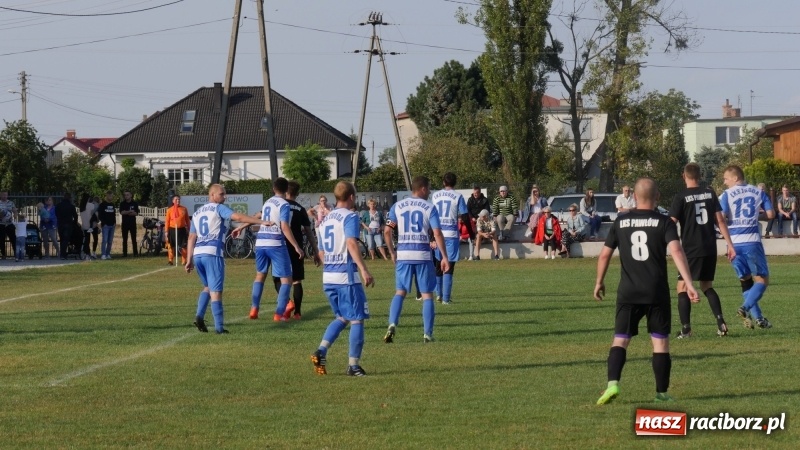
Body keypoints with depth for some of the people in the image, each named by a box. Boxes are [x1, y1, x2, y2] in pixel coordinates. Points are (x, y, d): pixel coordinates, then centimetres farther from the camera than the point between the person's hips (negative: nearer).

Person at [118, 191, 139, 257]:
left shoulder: (134, 203, 5)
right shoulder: (122, 204, 6)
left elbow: (136, 213, -2)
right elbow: (121, 212, -7)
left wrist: (126, 212, -12)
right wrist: (130, 212, -17)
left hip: (132, 222, -1)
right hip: (125, 223, 1)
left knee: (134, 239, -1)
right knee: (124, 239, 1)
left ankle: (135, 252, 1)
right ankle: (124, 253, 3)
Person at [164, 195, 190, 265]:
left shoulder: (184, 209, 5)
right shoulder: (169, 210, 2)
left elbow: (187, 220, 9)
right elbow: (167, 221, 1)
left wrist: (188, 230, 6)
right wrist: (166, 232, -4)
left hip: (182, 230, 1)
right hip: (172, 230, -1)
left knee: (183, 246, 0)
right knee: (171, 246, 3)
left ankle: (184, 261, 6)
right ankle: (170, 261, 11)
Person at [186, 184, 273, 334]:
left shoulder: (197, 213, 21)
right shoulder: (218, 208, 2)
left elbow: (191, 239, 19)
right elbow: (238, 217, -13)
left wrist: (189, 260, 20)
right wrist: (261, 222, -18)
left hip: (197, 254, 6)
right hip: (213, 253, -6)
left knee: (208, 287, 23)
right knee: (216, 291, -4)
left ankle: (199, 316, 5)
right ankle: (219, 327, -7)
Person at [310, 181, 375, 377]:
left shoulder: (327, 219, 16)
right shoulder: (350, 217, -8)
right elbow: (351, 243, -23)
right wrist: (364, 270, -31)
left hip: (327, 277, 8)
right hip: (346, 276, -8)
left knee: (342, 318, 20)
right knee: (357, 319, 2)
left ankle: (321, 351, 1)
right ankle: (353, 365, 1)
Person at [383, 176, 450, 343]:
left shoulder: (397, 206, 6)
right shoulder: (429, 208, -1)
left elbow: (387, 231, 2)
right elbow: (437, 233, -8)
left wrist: (392, 252, 14)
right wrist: (445, 257, -5)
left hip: (403, 254, 2)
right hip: (423, 255, -2)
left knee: (400, 292, 12)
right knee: (427, 294, 7)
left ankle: (392, 325, -9)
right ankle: (427, 334, 4)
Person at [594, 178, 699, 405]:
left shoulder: (621, 222, 6)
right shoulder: (664, 222, -2)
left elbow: (605, 254, 8)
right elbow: (676, 251, -16)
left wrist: (599, 282, 22)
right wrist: (689, 283, -22)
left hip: (628, 292, 1)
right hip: (657, 292, -1)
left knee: (620, 339, 4)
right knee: (660, 341, 8)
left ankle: (613, 384, -16)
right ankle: (662, 393, 9)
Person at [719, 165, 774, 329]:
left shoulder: (727, 194, 0)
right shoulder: (758, 192, 6)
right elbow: (771, 214, 3)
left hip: (734, 243, 1)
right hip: (752, 241, -1)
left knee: (746, 280, 14)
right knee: (762, 280, 5)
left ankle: (757, 317, 8)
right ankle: (746, 308, -19)